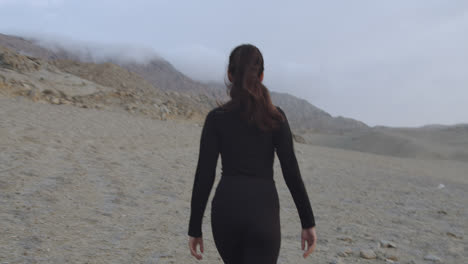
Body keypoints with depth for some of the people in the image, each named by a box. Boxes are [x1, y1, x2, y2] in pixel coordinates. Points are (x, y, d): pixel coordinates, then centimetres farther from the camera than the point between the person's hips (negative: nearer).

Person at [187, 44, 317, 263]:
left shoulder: (216, 117, -1)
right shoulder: (276, 116, -1)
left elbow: (204, 176, -3)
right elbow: (291, 172, -4)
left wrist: (194, 228, 4)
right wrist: (308, 222, 3)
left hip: (226, 210, 2)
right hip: (262, 211, -2)